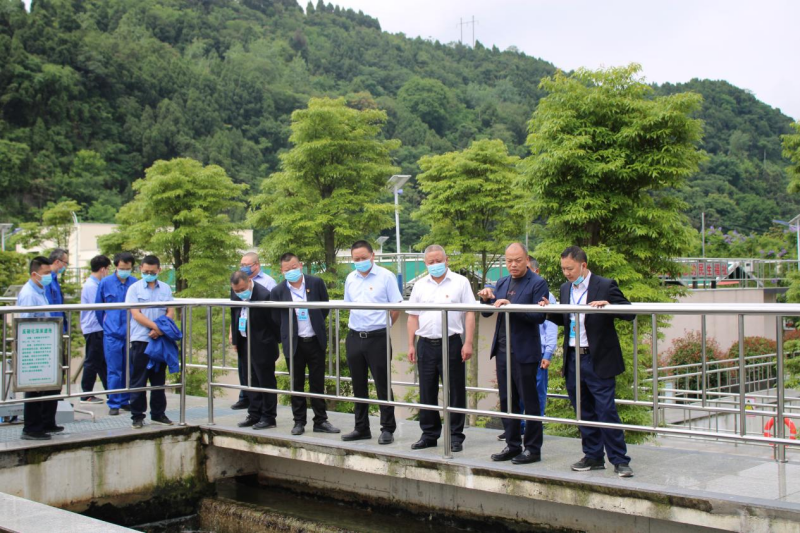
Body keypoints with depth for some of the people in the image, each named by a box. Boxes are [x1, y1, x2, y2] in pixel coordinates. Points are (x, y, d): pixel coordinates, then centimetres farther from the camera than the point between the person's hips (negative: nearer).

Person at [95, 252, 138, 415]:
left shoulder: (135, 284, -1)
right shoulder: (105, 283, 0)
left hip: (130, 333, 1)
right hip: (112, 334, -1)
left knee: (129, 369, 8)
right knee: (114, 370, -1)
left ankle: (125, 401, 19)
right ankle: (114, 403, 6)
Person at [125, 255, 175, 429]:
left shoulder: (165, 289, 9)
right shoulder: (134, 289, 0)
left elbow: (171, 312, 4)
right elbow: (136, 314, -7)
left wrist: (159, 330, -12)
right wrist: (155, 326, -18)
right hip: (140, 339, -3)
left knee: (159, 379, 10)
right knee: (138, 380, 0)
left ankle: (158, 414, 19)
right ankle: (137, 416, 6)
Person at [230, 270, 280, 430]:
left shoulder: (263, 295, -23)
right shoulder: (235, 292, -1)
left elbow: (272, 321, -13)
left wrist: (273, 342, -7)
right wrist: (235, 339, 11)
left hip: (261, 345, -7)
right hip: (244, 343, 7)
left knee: (266, 381, 2)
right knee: (248, 380, 14)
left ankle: (268, 417, 11)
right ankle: (254, 415, 24)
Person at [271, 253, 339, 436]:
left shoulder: (316, 283, -3)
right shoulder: (278, 291, -6)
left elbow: (325, 308, 9)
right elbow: (277, 319, 4)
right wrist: (287, 336, 5)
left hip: (316, 341, 1)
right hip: (294, 344, -1)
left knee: (318, 383, 7)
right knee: (297, 385, 8)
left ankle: (321, 421, 16)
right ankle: (299, 422, 18)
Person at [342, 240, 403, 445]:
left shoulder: (385, 276, -5)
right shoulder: (350, 278, 10)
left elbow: (396, 306, -4)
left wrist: (384, 328, -1)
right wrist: (354, 324, 10)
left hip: (378, 338, -5)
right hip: (354, 337, 6)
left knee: (382, 385, -2)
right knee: (358, 385, 12)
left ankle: (387, 429, 7)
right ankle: (361, 428, 22)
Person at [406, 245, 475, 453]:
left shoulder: (460, 282, 1)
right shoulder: (420, 286, 11)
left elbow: (470, 314, -3)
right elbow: (413, 317, 12)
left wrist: (468, 343, -10)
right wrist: (411, 345, 6)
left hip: (451, 343, -3)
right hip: (426, 344, 4)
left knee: (455, 392, 1)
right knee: (427, 392, 8)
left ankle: (456, 436, 10)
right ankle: (429, 434, 19)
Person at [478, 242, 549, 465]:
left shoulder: (537, 283, -7)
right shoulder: (502, 283, 13)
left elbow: (540, 316, -17)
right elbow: (487, 313, 14)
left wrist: (512, 307, -25)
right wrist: (486, 299, -7)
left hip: (524, 352, -7)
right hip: (502, 350, 7)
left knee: (529, 401, 2)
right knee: (507, 400, 12)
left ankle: (533, 448, 10)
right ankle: (512, 445, 21)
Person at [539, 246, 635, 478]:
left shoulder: (605, 286, -8)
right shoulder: (565, 289, 11)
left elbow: (630, 312, -11)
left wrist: (609, 306, -28)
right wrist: (549, 311, 0)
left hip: (598, 361, -6)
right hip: (573, 360, 6)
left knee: (606, 411, -6)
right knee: (584, 412, 12)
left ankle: (619, 460, 3)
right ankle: (593, 456, 22)